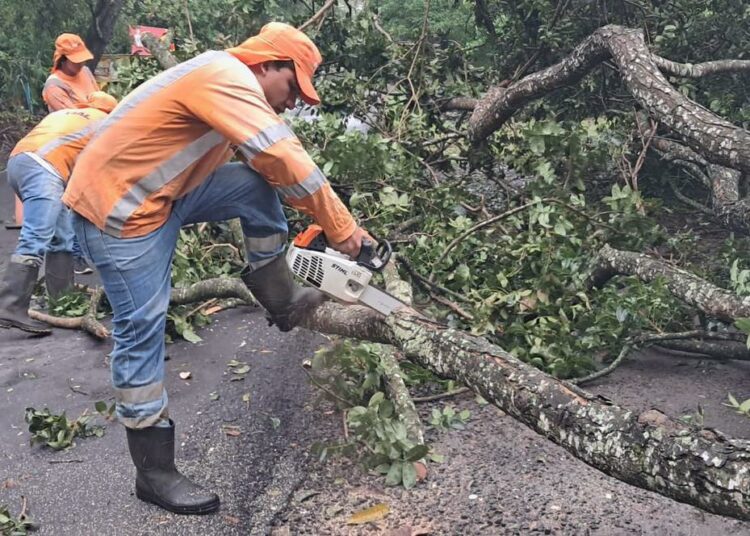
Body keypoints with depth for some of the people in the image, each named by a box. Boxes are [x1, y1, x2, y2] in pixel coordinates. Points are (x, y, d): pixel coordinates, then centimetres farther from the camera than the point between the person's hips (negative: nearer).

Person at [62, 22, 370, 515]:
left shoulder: (231, 85, 11)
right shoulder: (229, 78, -20)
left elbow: (276, 163, 13)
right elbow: (285, 160, -29)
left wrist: (324, 223, 11)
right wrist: (342, 227, -23)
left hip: (159, 195, 9)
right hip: (117, 208, -9)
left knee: (258, 187, -3)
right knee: (142, 330, -6)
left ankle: (283, 302, 7)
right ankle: (155, 472, 4)